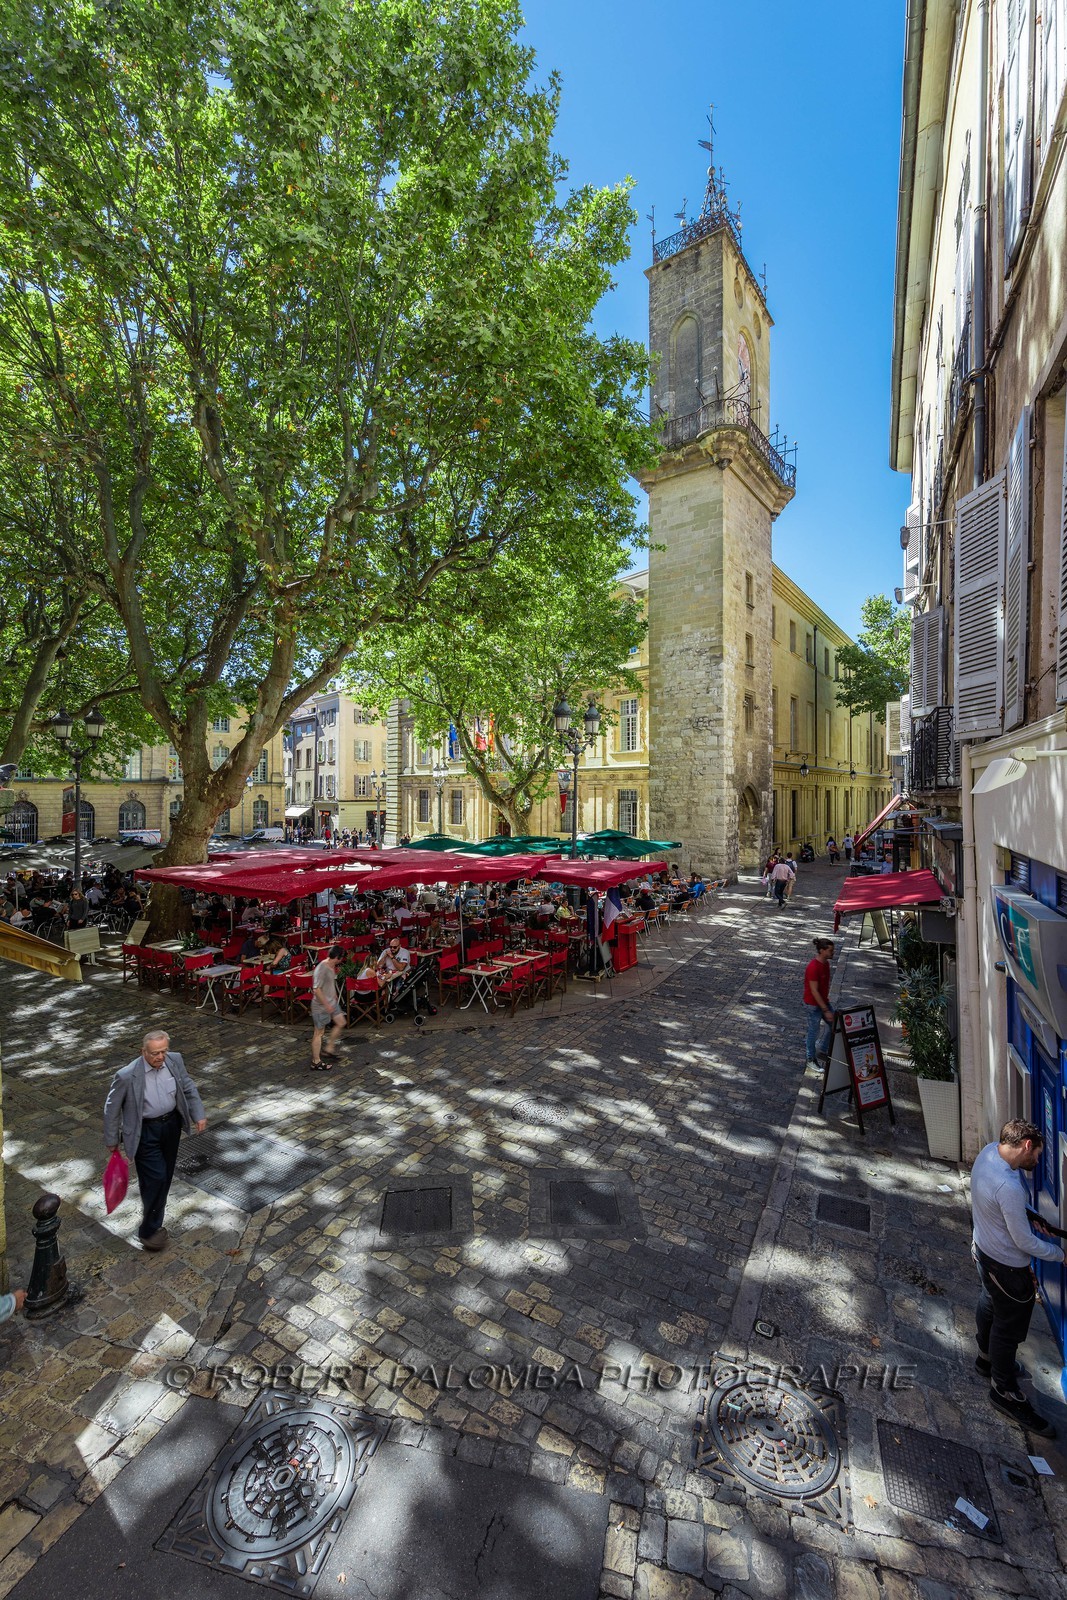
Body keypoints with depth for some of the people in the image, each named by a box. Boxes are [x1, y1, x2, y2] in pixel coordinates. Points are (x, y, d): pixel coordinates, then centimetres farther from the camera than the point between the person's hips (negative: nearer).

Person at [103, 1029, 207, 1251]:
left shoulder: (175, 1060, -13)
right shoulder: (127, 1076, -25)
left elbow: (188, 1087, 2)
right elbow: (112, 1108, -9)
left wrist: (198, 1115, -2)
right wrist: (112, 1141, 0)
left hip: (171, 1125, 5)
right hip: (145, 1131, -4)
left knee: (166, 1173, 19)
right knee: (156, 1177, -2)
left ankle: (154, 1205, 46)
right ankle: (150, 1231, 19)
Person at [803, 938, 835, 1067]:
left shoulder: (826, 963, -1)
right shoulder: (813, 968, -29)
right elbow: (814, 991, -25)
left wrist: (827, 1004, 20)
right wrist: (826, 1010, -22)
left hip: (823, 1002, 8)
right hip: (813, 1005, -8)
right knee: (814, 1032, 7)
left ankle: (821, 1051, 35)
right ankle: (810, 1058, 29)